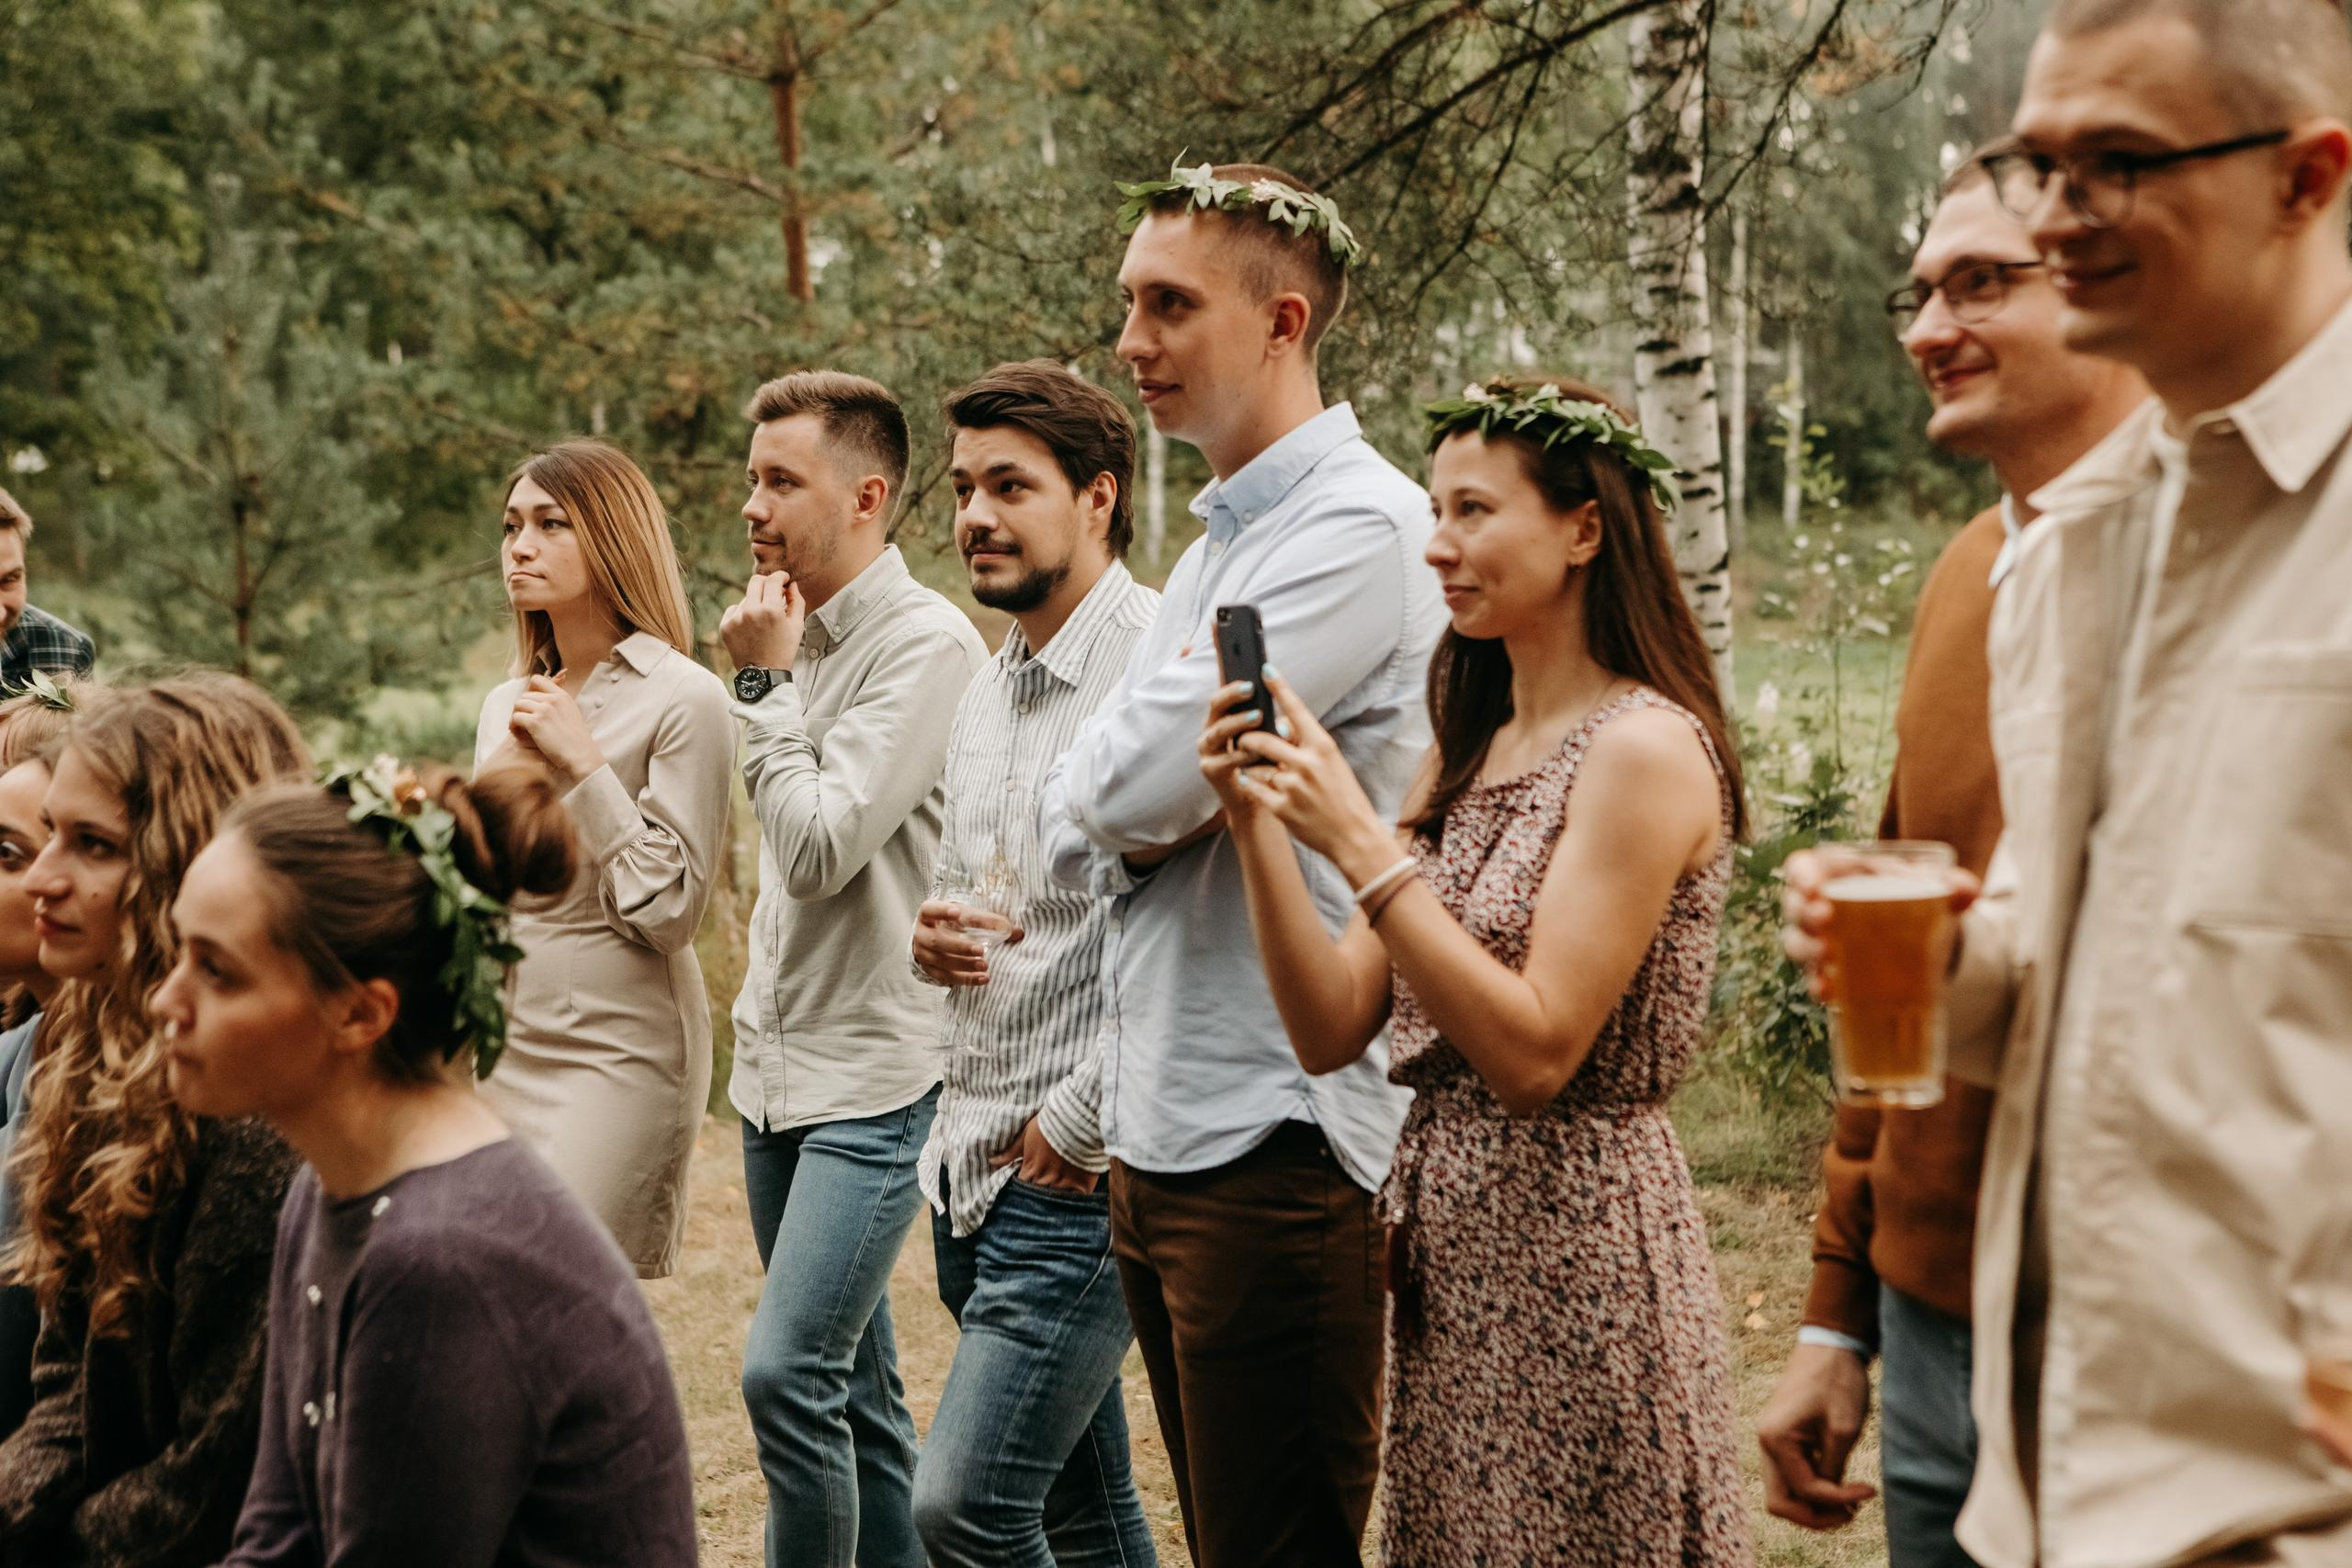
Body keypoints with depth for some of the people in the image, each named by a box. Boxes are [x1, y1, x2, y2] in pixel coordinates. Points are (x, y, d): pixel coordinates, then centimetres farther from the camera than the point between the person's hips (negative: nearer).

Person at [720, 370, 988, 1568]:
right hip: (779, 1065, 8)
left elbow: (822, 848, -20)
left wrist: (762, 684, -12)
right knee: (856, 1390, 13)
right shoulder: (802, 636, 12)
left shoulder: (926, 644, -14)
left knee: (787, 1370, -15)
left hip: (875, 1073, -8)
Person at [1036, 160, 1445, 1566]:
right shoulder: (1218, 542, 18)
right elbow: (1077, 835, 15)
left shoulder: (1357, 527, -13)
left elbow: (1127, 788, -21)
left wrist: (1111, 791, 1)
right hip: (1158, 1130, 9)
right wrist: (1132, 817, -6)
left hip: (1271, 1130, -9)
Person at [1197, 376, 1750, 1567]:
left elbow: (1535, 1051, -20)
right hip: (1446, 1252, 8)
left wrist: (1362, 844, -21)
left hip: (1577, 1248, -7)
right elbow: (1332, 1031, 5)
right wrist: (1255, 818, -6)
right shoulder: (1468, 754, 11)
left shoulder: (1645, 748, -13)